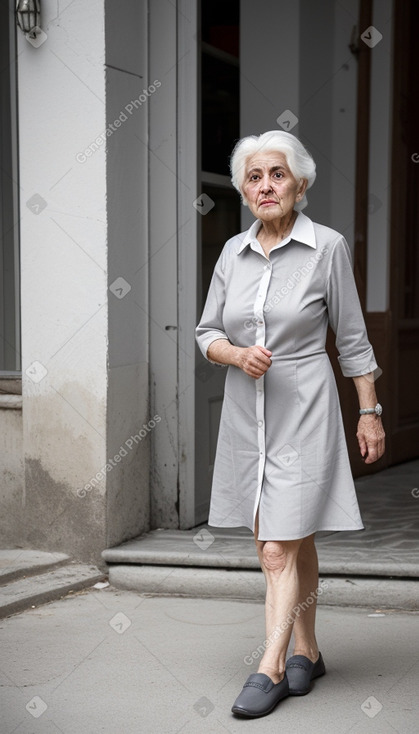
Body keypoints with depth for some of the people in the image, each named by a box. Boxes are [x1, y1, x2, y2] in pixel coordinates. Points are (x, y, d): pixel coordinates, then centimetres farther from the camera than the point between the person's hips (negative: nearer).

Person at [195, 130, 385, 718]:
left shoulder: (327, 248, -6)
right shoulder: (233, 253, 6)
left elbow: (352, 339, -1)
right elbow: (207, 333, 10)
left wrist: (370, 412, 0)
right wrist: (238, 354, -11)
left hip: (303, 412, -5)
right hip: (245, 411, 5)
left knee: (281, 549, -9)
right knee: (290, 545, 14)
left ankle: (271, 669, -3)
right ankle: (307, 653, 26)